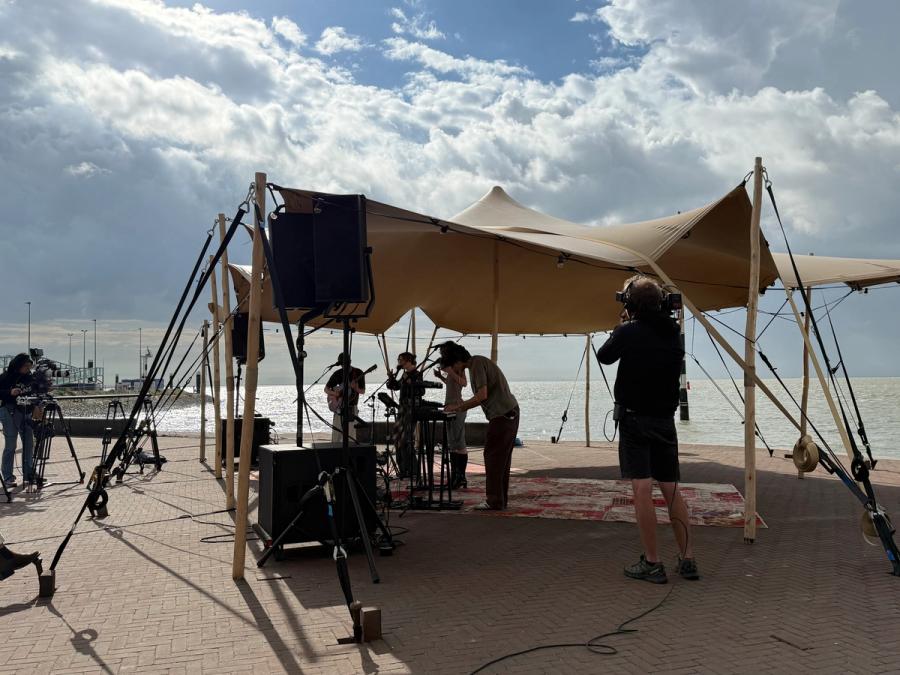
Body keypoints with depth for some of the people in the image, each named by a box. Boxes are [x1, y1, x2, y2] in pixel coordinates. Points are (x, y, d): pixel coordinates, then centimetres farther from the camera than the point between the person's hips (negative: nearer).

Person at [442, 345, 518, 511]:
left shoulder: (477, 364, -12)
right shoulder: (479, 363, 18)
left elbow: (482, 395, -20)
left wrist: (459, 406, -12)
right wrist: (464, 405, 10)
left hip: (502, 415, -10)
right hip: (509, 413, 10)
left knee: (493, 458, -5)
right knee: (502, 458, 13)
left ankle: (494, 502, -2)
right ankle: (501, 499, 18)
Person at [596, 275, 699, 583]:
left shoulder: (629, 332, -11)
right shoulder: (673, 334, 5)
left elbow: (604, 356, 4)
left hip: (634, 419, -5)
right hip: (665, 419, 6)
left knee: (642, 489, -5)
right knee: (671, 489, 12)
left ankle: (652, 563, -4)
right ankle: (687, 559, 14)